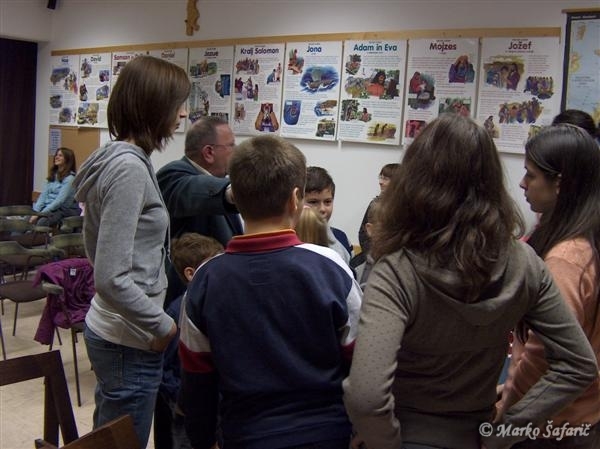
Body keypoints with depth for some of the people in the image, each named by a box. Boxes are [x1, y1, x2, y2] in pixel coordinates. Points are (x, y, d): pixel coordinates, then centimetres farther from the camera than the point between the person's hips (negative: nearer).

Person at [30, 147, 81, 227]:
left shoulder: (70, 178, -8)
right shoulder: (53, 175, 15)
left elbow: (60, 200, -16)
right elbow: (43, 195, 9)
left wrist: (40, 214, -20)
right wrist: (36, 212, -6)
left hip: (62, 210, -6)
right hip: (48, 207, 7)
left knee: (40, 222, -33)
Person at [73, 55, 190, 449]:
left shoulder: (120, 158, 7)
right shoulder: (130, 167, -22)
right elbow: (112, 277, -26)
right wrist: (163, 324, -14)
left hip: (108, 330, 9)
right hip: (130, 341, -9)